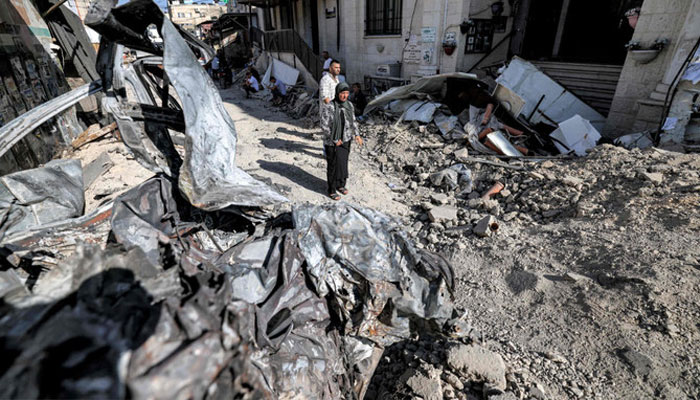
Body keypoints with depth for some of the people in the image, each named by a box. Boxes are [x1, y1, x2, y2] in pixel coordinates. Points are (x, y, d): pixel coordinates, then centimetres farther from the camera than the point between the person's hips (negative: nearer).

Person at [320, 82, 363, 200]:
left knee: (343, 163, 18)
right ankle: (332, 190, 23)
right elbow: (324, 126, -19)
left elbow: (352, 121, 10)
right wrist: (335, 140, -15)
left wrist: (357, 135, 0)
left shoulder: (349, 105, -2)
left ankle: (341, 184, 39)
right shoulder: (328, 107, -21)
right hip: (332, 142, -6)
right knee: (334, 166, 6)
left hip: (345, 140, 6)